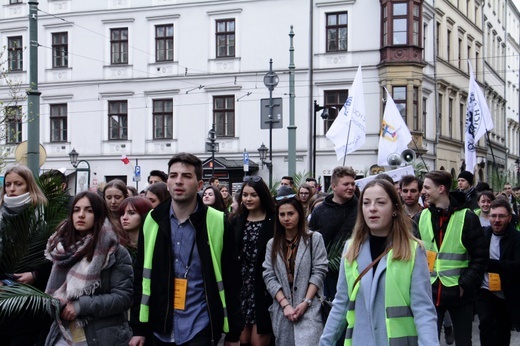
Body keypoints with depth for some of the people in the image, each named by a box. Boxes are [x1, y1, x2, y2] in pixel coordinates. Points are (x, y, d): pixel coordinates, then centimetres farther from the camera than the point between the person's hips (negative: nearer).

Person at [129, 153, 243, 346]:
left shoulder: (217, 224, -6)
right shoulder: (152, 222, 2)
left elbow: (231, 281, -2)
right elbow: (141, 277, 6)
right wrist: (138, 329, 3)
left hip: (200, 330, -3)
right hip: (159, 330, 3)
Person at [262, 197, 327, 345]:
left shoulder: (314, 238, 1)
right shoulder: (272, 244, 11)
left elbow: (318, 273, -4)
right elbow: (269, 277, 3)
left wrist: (305, 302, -13)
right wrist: (285, 305, -9)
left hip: (309, 310, -3)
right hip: (282, 311, 4)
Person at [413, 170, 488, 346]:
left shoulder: (467, 217, -5)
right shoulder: (421, 218, 5)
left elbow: (480, 256, -5)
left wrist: (465, 285, -12)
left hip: (459, 294, -2)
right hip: (429, 292, 2)